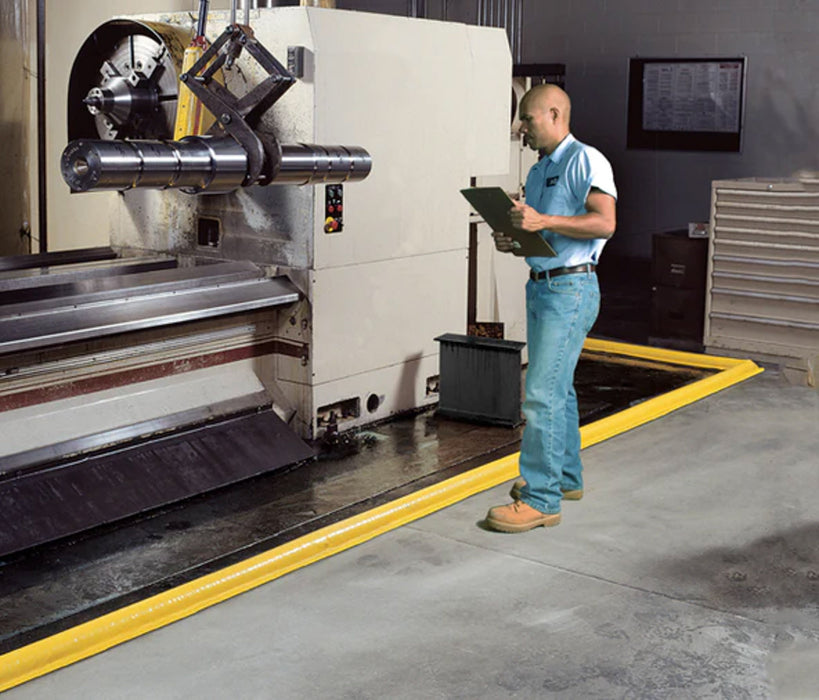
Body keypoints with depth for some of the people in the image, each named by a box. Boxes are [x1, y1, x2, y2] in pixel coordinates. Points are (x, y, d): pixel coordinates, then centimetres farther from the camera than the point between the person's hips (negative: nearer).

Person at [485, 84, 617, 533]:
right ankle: (567, 477, 30)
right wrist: (514, 240, 6)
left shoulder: (585, 160, -9)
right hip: (540, 287, 10)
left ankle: (541, 499, -8)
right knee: (558, 388, 17)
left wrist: (544, 222, -25)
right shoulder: (538, 171, 19)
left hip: (570, 289, -10)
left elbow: (605, 222, -20)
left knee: (541, 394, -12)